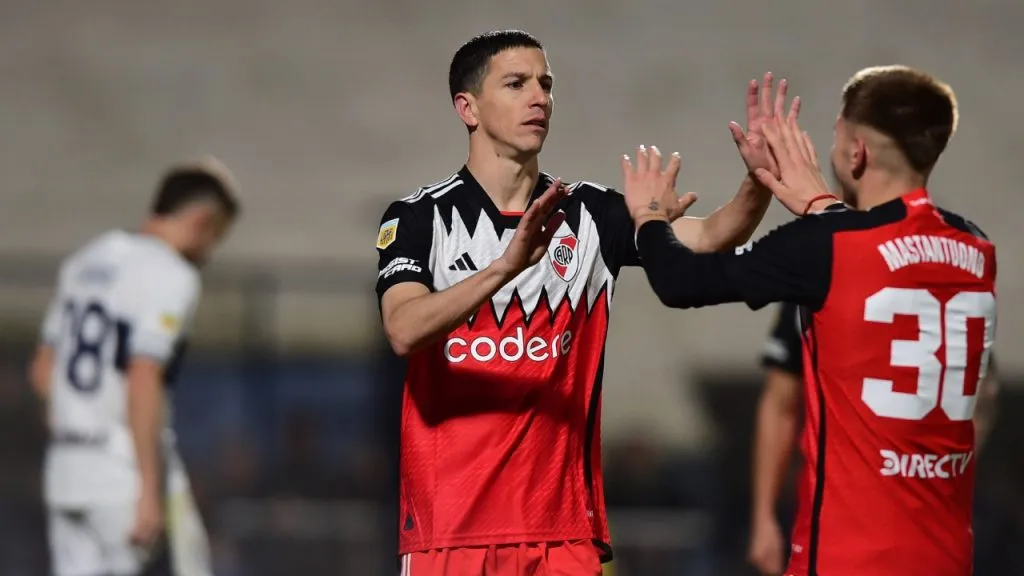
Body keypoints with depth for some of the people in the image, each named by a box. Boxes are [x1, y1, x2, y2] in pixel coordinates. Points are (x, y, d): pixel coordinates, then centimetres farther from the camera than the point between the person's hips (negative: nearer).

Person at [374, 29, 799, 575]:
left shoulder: (590, 214, 8)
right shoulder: (417, 218, -2)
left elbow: (708, 237, -3)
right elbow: (404, 331, -18)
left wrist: (759, 179, -23)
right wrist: (508, 265, -31)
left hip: (563, 526, 2)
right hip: (449, 526, -2)